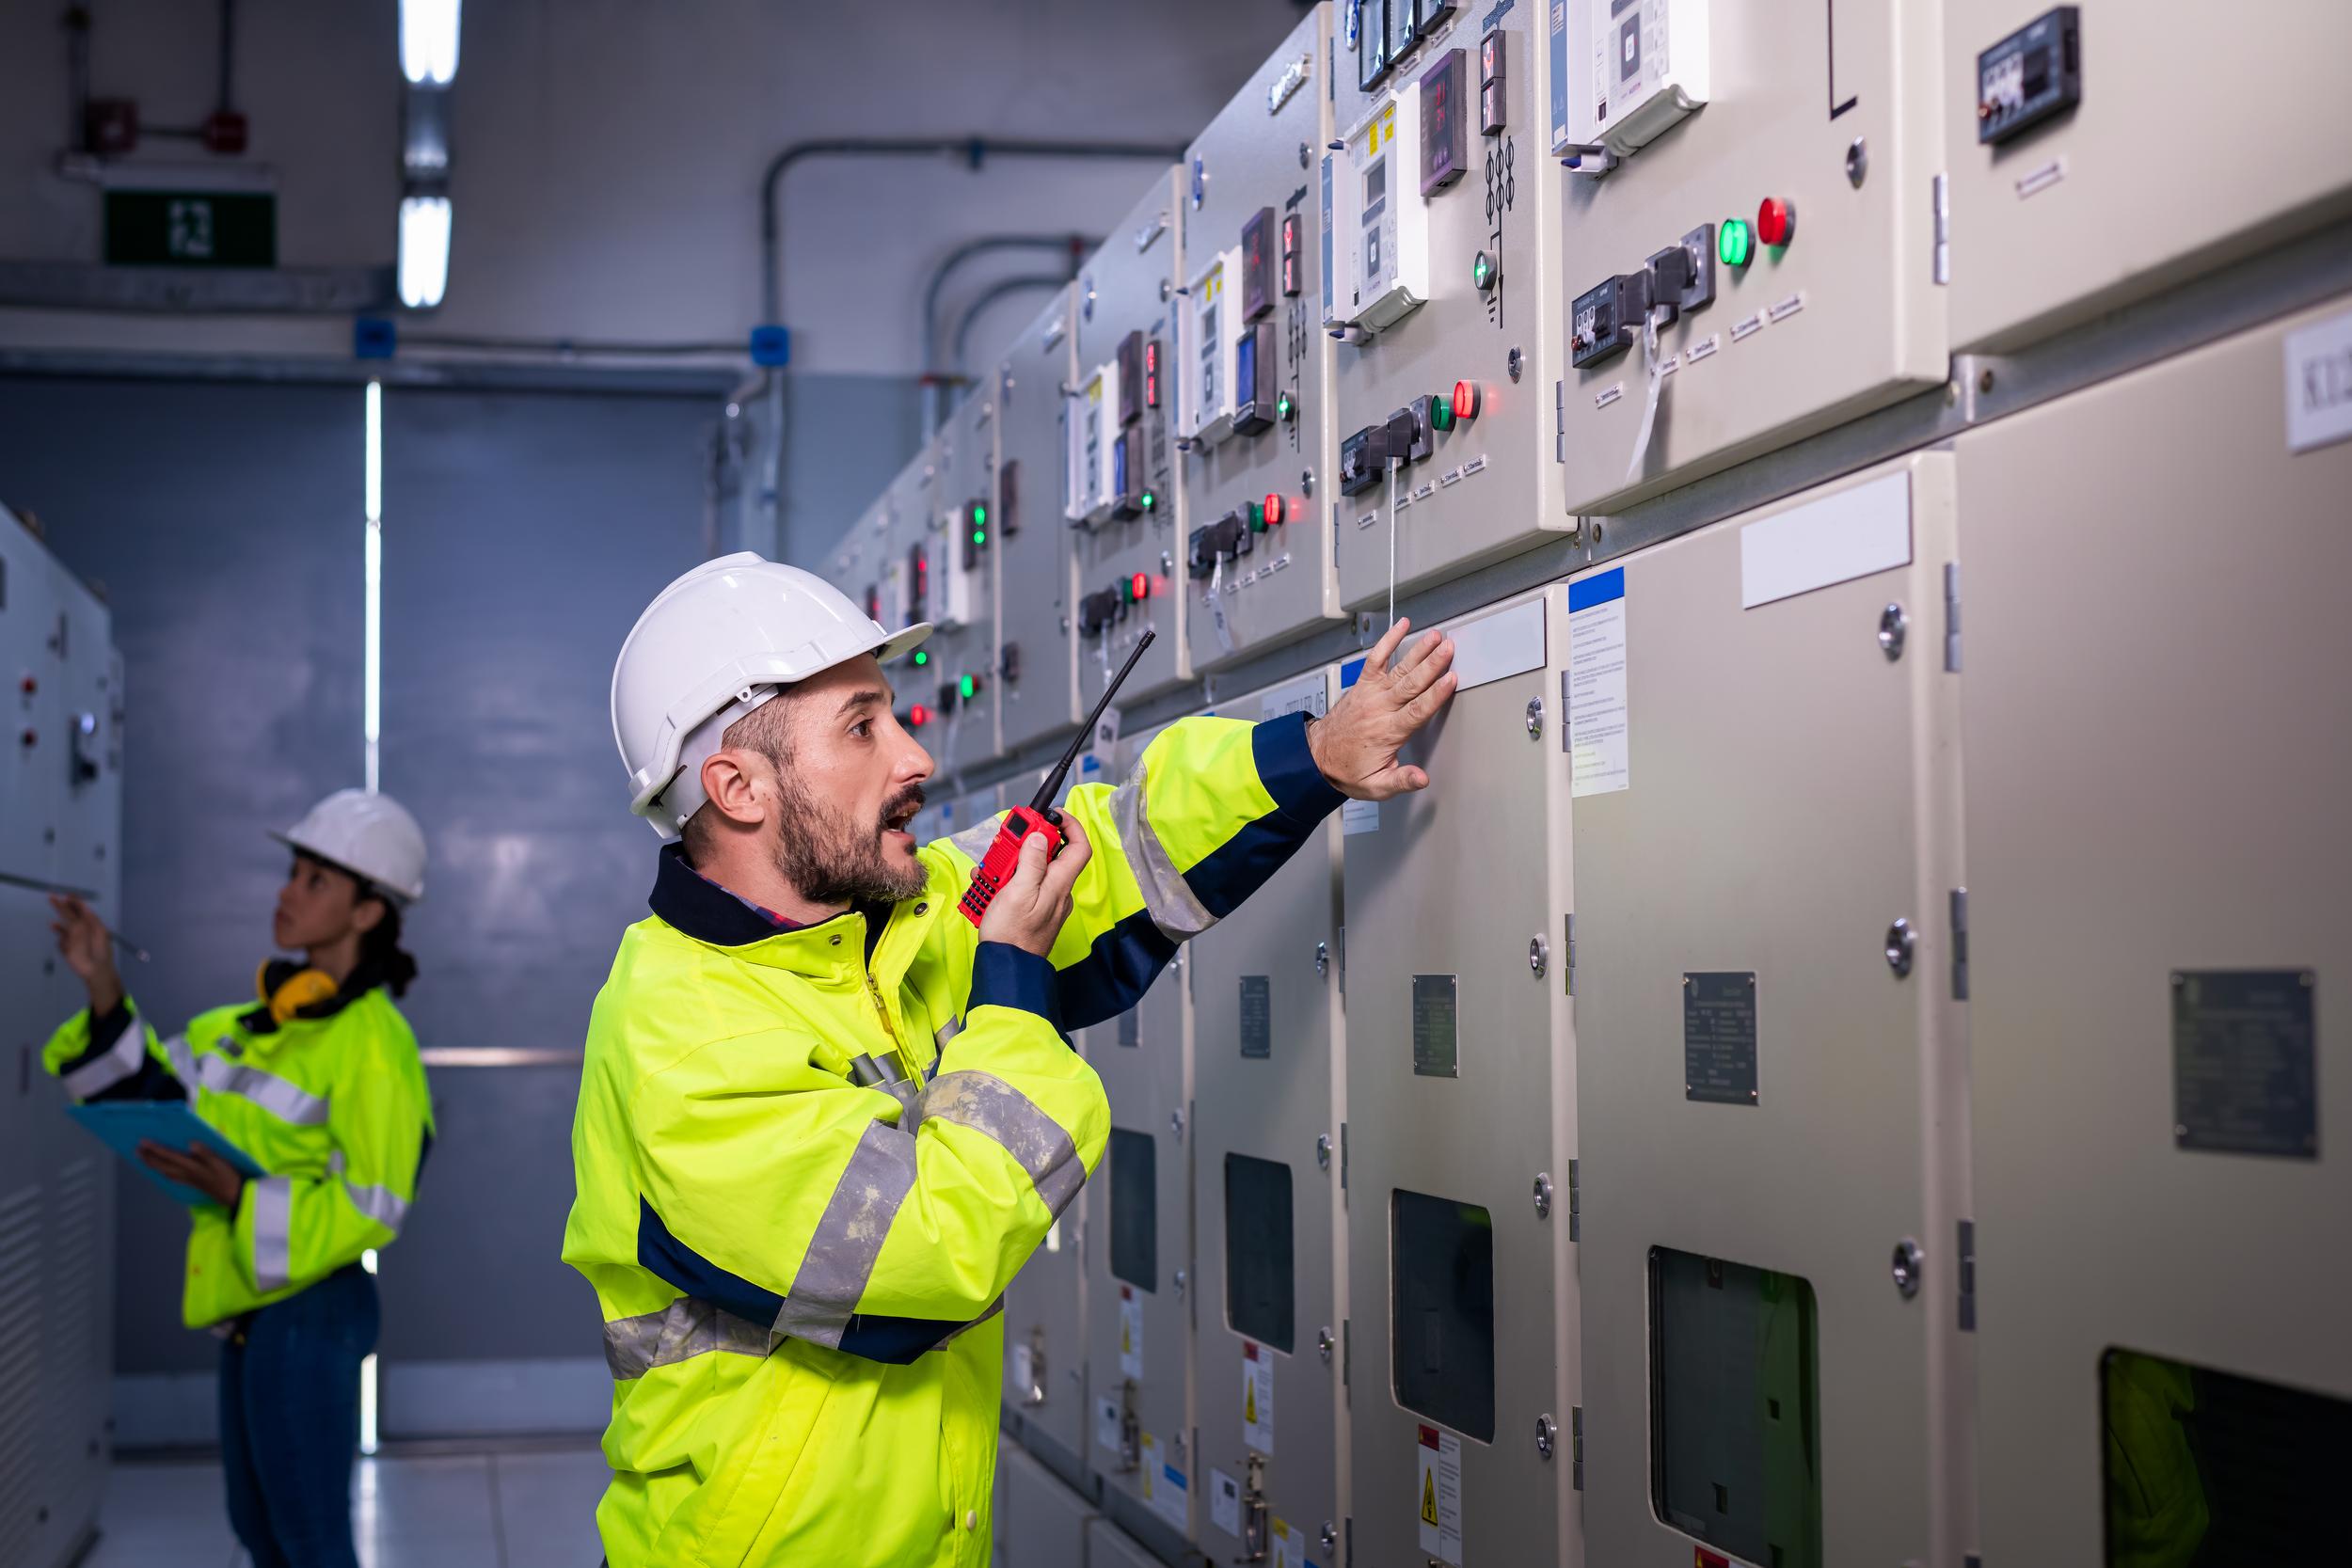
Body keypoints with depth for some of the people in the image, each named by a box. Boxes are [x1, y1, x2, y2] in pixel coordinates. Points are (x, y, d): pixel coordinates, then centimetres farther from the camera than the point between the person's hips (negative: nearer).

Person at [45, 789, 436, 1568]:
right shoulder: (265, 1019, 9)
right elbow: (151, 1082, 14)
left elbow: (370, 1210, -20)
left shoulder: (374, 1045, -18)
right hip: (253, 1306, 9)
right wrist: (103, 991, 1)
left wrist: (239, 1196, -29)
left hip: (306, 1311, -9)